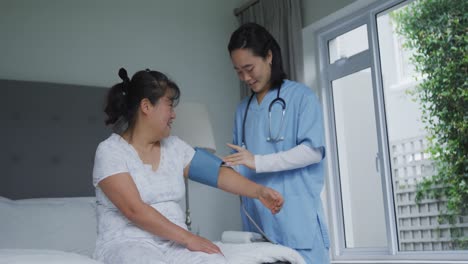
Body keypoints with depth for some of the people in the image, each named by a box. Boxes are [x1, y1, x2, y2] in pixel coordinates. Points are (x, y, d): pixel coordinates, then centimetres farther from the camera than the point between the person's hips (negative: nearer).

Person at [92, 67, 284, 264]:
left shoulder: (174, 146, 12)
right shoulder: (110, 151, -7)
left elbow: (217, 172, 12)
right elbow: (135, 210, -17)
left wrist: (258, 191, -1)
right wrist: (187, 237, -20)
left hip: (174, 243, 5)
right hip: (126, 245, -4)